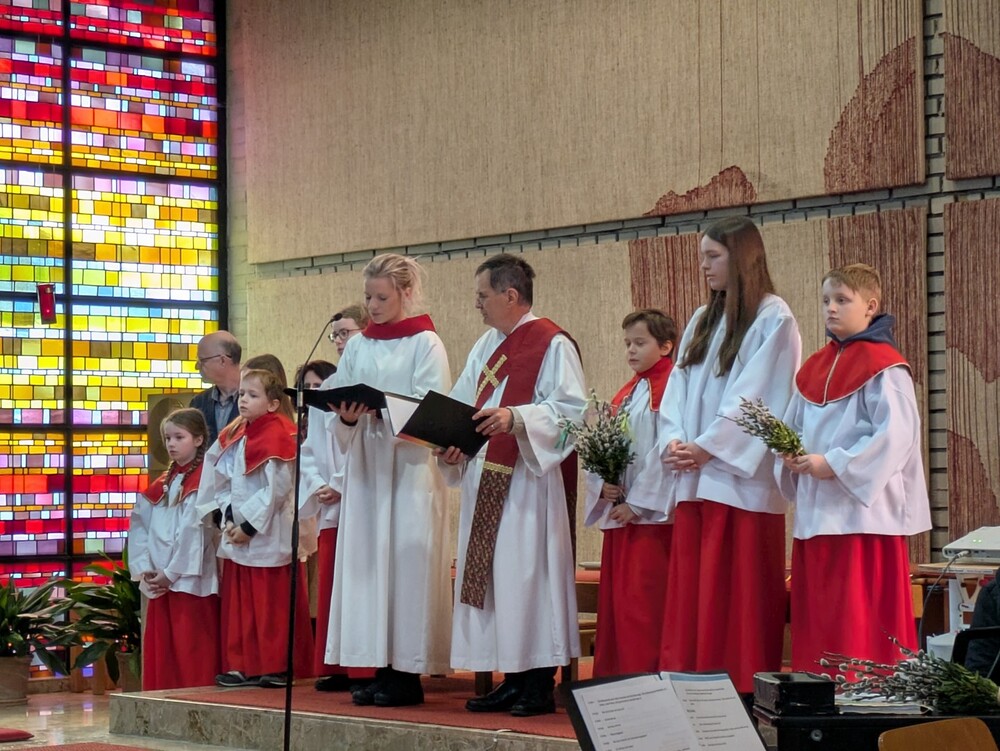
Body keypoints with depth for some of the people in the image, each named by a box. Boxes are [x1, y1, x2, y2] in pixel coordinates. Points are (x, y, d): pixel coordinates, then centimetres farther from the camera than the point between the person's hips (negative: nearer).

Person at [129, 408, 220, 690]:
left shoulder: (202, 481, -6)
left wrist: (171, 573, -15)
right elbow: (139, 526, 11)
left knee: (191, 651, -7)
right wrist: (145, 569, -2)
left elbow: (193, 531, -14)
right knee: (159, 651, 9)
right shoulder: (161, 485, 16)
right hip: (159, 582, 7)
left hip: (190, 580, -7)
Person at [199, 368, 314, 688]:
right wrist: (230, 518, -2)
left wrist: (249, 526, -16)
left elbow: (276, 490, -17)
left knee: (272, 606, -4)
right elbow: (223, 484, 13)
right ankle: (243, 665, 13)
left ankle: (276, 667, 1)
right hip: (237, 535, 8)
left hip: (268, 537, -8)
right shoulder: (234, 437, 12)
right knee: (239, 605, 9)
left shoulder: (276, 437, -12)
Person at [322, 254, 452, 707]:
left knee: (407, 561, -7)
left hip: (410, 467, -5)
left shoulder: (425, 343, -1)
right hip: (365, 466, 5)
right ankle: (381, 668, 6)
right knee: (366, 562, 2)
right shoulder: (357, 346, 14)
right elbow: (337, 398, 10)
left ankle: (407, 673, -4)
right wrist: (347, 417, -13)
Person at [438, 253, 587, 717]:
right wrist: (451, 442, -1)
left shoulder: (552, 344, -7)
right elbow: (461, 404, 18)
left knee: (527, 573, -8)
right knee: (492, 574, 7)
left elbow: (571, 408, -15)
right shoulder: (486, 347, 18)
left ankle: (540, 684, -3)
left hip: (530, 477, -8)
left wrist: (516, 418, -27)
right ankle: (512, 680, 13)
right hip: (486, 478, 8)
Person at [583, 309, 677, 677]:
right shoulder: (624, 395, 17)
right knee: (613, 602, 10)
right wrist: (601, 485, -3)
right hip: (617, 514, 8)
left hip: (651, 515, -8)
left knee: (640, 604, -10)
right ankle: (613, 682, 16)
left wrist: (637, 504, -16)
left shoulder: (670, 390, -9)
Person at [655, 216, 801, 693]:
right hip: (692, 480, 7)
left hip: (740, 481, -7)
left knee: (738, 598, -6)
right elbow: (678, 392, 15)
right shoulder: (702, 322, 19)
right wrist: (674, 441, -3)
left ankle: (742, 692, -3)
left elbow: (758, 399, -11)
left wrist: (706, 448, -14)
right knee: (690, 596, 5)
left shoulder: (773, 320, -3)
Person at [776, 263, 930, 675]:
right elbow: (792, 427, 19)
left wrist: (833, 465, -19)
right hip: (815, 513, 8)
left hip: (863, 510, -8)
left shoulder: (883, 367, -8)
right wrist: (791, 457, -3)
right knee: (816, 624, 8)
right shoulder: (814, 368, 16)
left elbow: (895, 434, -17)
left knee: (860, 625, -7)